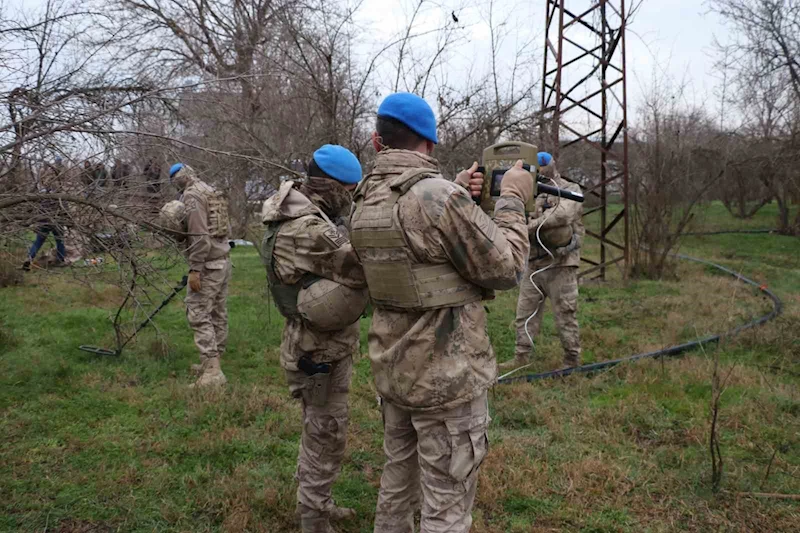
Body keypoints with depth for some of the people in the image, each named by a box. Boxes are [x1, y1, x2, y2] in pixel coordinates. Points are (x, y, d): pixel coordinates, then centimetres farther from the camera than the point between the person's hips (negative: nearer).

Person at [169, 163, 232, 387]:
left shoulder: (192, 195, -12)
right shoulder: (211, 191, 16)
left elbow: (199, 236, -21)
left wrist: (194, 269, -19)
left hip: (208, 264, -10)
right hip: (223, 260, 10)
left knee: (199, 315, -9)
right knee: (218, 314, 12)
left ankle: (212, 371, -13)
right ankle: (213, 361, 21)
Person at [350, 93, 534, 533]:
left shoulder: (365, 203, 2)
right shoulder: (440, 198, -22)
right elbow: (505, 269, -14)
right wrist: (513, 201, -2)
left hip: (392, 370, 8)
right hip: (448, 377, -7)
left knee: (397, 484, 23)